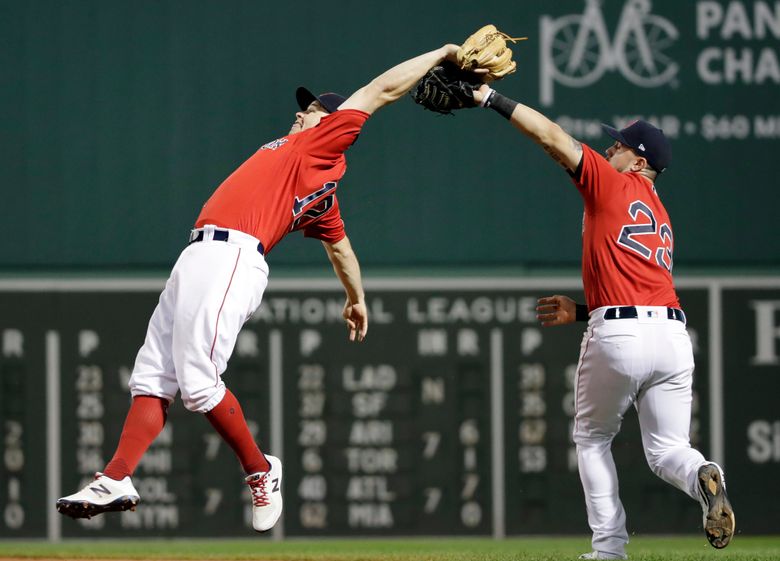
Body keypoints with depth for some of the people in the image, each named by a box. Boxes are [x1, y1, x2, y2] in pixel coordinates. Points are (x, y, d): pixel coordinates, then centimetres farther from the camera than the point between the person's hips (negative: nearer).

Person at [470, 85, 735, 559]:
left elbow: (553, 137, -1)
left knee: (592, 439, 14)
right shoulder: (661, 217, 25)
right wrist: (582, 312, 29)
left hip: (617, 337, -5)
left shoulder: (612, 183, 4)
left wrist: (492, 98, 3)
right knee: (667, 450, 9)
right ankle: (703, 478, -25)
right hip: (672, 332, 5)